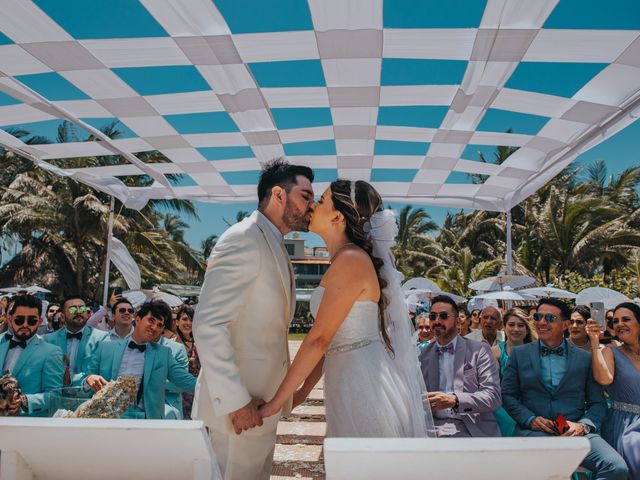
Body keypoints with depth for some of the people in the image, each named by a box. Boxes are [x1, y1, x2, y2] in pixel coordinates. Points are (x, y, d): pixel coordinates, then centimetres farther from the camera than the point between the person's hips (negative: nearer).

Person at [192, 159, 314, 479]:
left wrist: (277, 395, 15)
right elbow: (207, 325, -23)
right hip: (239, 403, -9)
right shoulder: (243, 240, -16)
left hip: (261, 399, 9)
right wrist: (234, 401, -23)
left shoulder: (275, 248, 13)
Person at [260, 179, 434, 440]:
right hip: (350, 379, 9)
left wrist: (277, 401, -14)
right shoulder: (344, 261, 13)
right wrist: (304, 390, 15)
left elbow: (319, 339, -19)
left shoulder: (351, 260, -17)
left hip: (365, 381, -9)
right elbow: (331, 340, 14)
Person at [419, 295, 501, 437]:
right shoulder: (423, 355, 10)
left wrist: (454, 400, -22)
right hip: (435, 426, 2)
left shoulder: (479, 350, 2)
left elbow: (494, 396, -6)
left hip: (473, 428, -1)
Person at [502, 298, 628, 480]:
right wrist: (530, 419, -7)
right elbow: (507, 394, 10)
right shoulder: (519, 354, 12)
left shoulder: (585, 358, 13)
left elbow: (598, 403, 12)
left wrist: (583, 425, -8)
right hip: (533, 431, -2)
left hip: (576, 432, 2)